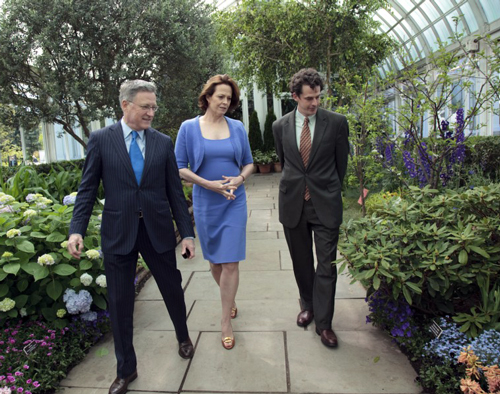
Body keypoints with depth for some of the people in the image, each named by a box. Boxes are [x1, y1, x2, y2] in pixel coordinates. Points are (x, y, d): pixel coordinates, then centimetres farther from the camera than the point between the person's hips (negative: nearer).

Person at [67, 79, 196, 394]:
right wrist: (77, 229, -10)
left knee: (172, 289, 15)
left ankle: (183, 337, 46)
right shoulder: (101, 139, -1)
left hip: (158, 230, 1)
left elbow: (175, 191, 3)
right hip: (118, 232, -1)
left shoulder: (163, 142, 2)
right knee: (120, 303, 9)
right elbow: (88, 188, 1)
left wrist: (187, 232, 1)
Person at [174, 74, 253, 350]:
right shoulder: (189, 128, -2)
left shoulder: (237, 128, 4)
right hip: (205, 202, 0)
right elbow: (180, 167, -3)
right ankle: (229, 298, 42)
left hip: (234, 202, 0)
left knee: (230, 262, -3)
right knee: (214, 260, 14)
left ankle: (226, 321, 12)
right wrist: (209, 184, -15)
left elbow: (249, 163, 10)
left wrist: (240, 178, -12)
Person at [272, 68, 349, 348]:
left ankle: (323, 322, 18)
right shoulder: (280, 126, 2)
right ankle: (308, 305, 38)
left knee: (327, 266, 2)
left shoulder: (337, 123, -4)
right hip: (293, 204, 2)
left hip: (325, 204, -2)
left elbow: (342, 163, 5)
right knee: (301, 262, 15)